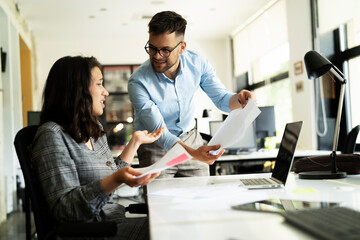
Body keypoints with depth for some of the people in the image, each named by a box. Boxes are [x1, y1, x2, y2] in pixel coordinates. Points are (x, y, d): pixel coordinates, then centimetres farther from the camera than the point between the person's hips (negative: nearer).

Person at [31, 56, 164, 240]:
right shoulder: (52, 135, -13)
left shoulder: (94, 128, 14)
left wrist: (136, 141, 19)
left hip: (116, 220, 8)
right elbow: (63, 208, -20)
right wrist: (116, 180, -31)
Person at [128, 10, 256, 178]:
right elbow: (159, 132, -29)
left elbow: (221, 98, -6)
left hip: (190, 138, 4)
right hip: (156, 146, -3)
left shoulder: (197, 63, -14)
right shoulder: (138, 82, -26)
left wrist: (239, 99, -31)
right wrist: (192, 153, -45)